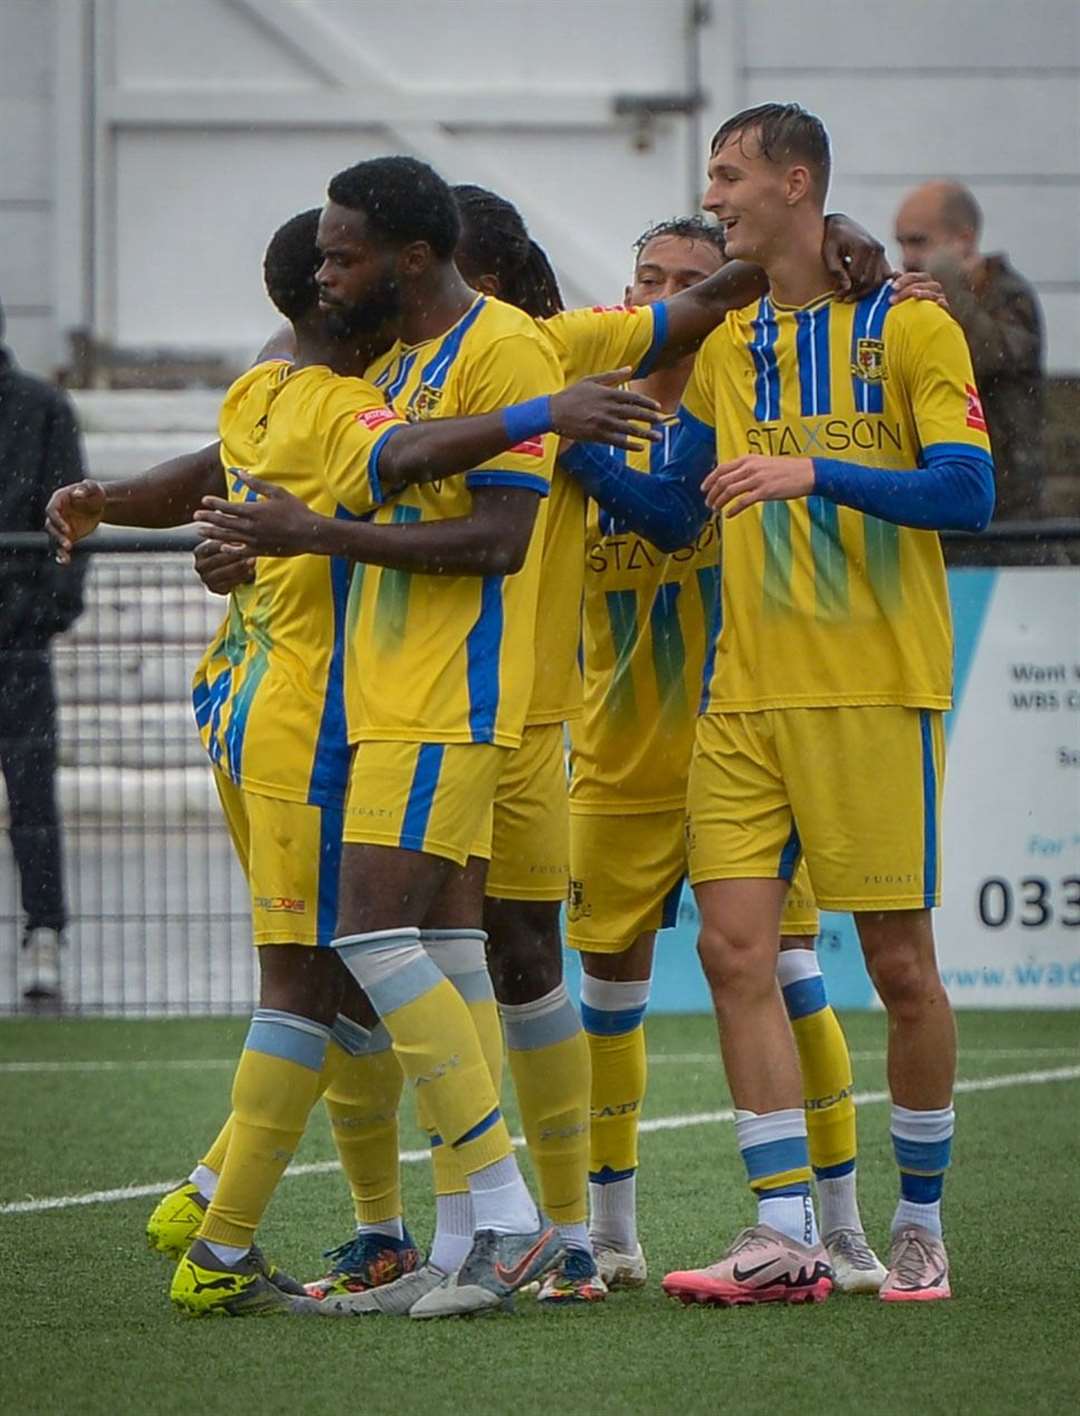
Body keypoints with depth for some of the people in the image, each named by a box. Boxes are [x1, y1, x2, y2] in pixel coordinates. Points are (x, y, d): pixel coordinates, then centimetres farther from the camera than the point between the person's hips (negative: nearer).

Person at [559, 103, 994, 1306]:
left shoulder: (912, 329, -2)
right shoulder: (729, 346, 15)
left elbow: (967, 493, -12)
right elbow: (673, 514, 19)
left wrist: (816, 471, -23)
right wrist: (569, 446, 5)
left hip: (876, 692, -5)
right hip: (745, 698, 5)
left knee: (898, 960, 0)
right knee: (735, 947, -6)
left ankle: (921, 1226, 16)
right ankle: (787, 1237, -4)